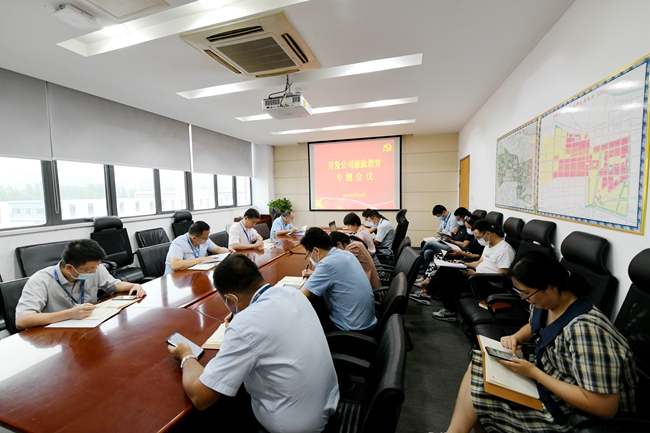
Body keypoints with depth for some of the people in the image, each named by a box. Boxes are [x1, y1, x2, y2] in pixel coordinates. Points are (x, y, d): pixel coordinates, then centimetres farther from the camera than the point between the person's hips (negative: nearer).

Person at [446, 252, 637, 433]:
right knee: (478, 367, 2)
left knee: (475, 393, -11)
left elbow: (605, 407, -30)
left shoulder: (585, 329, -32)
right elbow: (533, 327, 18)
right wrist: (515, 337, -4)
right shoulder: (546, 304, -6)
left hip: (572, 415, -8)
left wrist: (533, 372, -26)